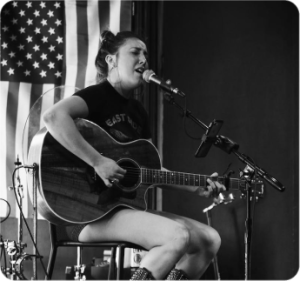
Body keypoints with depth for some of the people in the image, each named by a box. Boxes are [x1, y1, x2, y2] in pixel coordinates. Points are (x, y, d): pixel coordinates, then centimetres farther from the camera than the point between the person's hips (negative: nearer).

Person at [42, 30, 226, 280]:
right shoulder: (98, 95, -8)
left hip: (125, 205, 9)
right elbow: (54, 117, -29)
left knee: (210, 239, 4)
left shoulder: (138, 111, 19)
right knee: (177, 236, -28)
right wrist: (98, 162, -31)